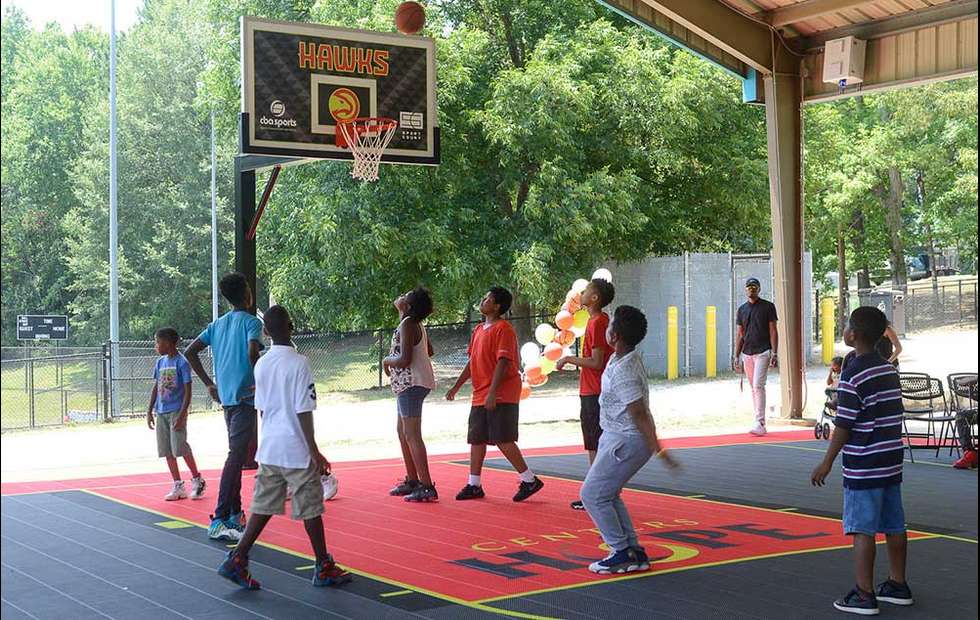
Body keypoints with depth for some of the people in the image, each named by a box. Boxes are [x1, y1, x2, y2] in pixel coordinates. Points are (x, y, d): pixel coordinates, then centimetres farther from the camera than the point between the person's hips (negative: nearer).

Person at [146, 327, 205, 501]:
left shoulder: (181, 362, -10)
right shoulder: (160, 362, 10)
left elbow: (188, 391, -11)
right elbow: (155, 388, 16)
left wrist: (182, 415, -17)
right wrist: (149, 412, 12)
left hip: (176, 411, -7)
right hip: (161, 412, 7)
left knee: (180, 447, -10)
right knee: (167, 451, 6)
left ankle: (197, 480, 9)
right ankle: (178, 487, 13)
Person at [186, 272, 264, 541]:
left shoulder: (217, 324, 15)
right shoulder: (251, 322, -6)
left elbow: (190, 352, 14)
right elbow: (253, 353, -24)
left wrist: (209, 384, 16)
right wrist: (260, 381, -11)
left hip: (225, 396, 8)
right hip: (245, 397, -8)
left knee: (237, 455, 17)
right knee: (236, 456, -10)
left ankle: (235, 514, 22)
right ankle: (218, 520, -16)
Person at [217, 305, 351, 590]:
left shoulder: (261, 364, 6)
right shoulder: (298, 363, -14)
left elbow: (262, 407, 13)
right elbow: (303, 411, -16)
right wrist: (315, 452, -13)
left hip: (268, 448, 6)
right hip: (296, 449, -6)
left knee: (263, 506, 11)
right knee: (310, 508, 4)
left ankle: (237, 559, 4)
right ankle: (324, 568, 14)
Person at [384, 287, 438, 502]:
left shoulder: (407, 324, -16)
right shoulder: (416, 324, 13)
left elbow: (404, 360, -25)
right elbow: (429, 351, 26)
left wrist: (387, 360, -6)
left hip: (410, 383, -10)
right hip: (408, 383, 10)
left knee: (412, 435, -10)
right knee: (402, 432, 18)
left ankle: (427, 487, -11)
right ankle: (412, 480, 27)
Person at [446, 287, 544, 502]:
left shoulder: (503, 329, -12)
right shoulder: (479, 330, 15)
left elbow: (503, 362, -20)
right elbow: (472, 362, 23)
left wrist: (492, 392, -25)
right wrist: (456, 386, 20)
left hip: (501, 396, -9)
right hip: (480, 396, 9)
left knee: (503, 440, -9)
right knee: (476, 439, 9)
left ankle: (529, 480, 1)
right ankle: (474, 485, 16)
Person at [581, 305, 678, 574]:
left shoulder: (623, 372, -26)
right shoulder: (625, 358, 4)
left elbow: (640, 414, -28)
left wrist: (659, 450, -28)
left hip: (625, 442, -10)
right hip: (616, 436, 10)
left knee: (593, 495, -4)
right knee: (608, 495, 16)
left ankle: (622, 553, 2)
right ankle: (633, 552, 18)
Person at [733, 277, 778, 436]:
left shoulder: (768, 306, -1)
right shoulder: (742, 309, 13)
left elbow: (773, 331, -4)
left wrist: (774, 353, -13)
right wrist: (736, 356, 10)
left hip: (763, 352, -5)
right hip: (747, 354, 5)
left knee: (758, 385, -16)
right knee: (753, 388, 7)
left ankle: (760, 423, -20)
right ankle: (760, 423, 13)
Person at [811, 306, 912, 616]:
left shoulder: (853, 374, -15)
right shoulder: (889, 369, 9)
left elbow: (844, 425, -15)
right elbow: (893, 416, 15)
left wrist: (827, 462, -7)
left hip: (863, 467, -8)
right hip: (891, 462, 8)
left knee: (862, 530, -3)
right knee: (894, 527, 14)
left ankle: (864, 595, -1)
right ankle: (898, 585, 24)